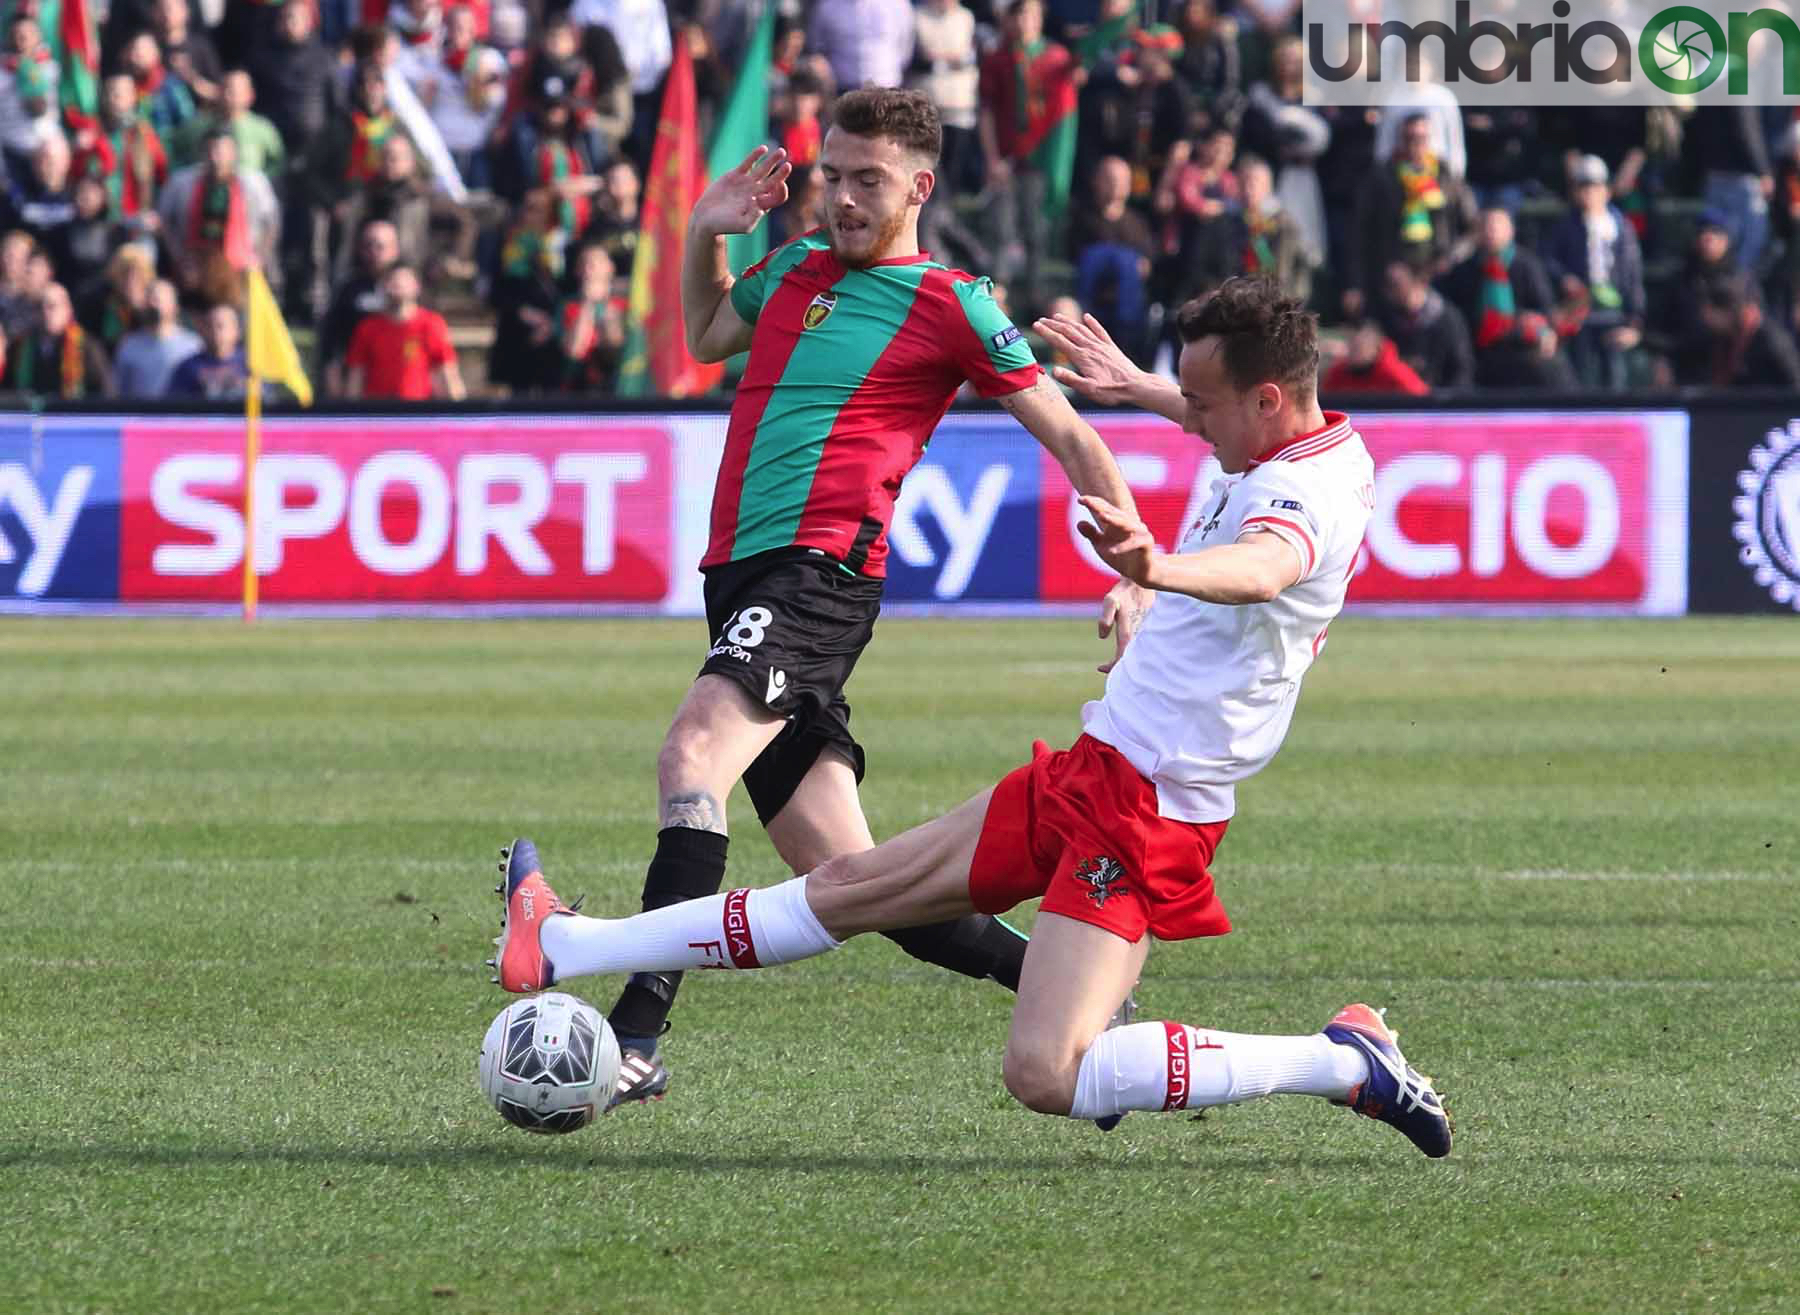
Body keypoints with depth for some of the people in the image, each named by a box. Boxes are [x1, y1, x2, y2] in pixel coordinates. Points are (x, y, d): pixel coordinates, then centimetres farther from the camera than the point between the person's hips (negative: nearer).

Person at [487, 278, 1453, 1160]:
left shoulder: (1308, 494, -21)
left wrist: (1162, 569, -65)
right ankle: (566, 949, 25)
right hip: (1089, 772, 10)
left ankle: (1348, 1062, -11)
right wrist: (1137, 388, 47)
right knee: (854, 887, 16)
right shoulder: (1307, 444, 9)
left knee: (1045, 1077, -20)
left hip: (1146, 811, -10)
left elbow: (1262, 565, -46)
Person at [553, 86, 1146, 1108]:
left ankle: (637, 1035, -39)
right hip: (741, 574, 7)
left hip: (822, 569, -7)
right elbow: (707, 338, 41)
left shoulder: (951, 306, 2)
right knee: (849, 878, 3)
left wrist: (1134, 575, -1)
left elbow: (1070, 437, 6)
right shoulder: (795, 271, 20)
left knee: (694, 753, -30)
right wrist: (707, 236, 23)